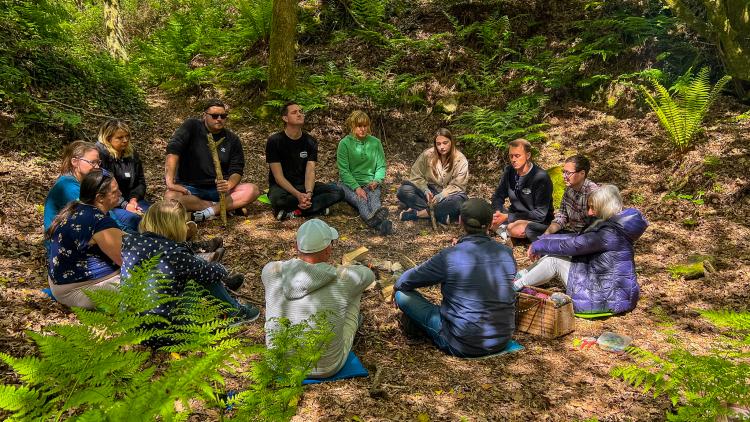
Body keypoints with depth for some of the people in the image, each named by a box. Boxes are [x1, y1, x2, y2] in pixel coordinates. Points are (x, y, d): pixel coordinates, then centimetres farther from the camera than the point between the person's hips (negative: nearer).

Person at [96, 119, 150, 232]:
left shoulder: (132, 155, 12)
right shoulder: (100, 155, -8)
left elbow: (140, 182, 15)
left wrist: (134, 199, -6)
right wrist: (124, 205, -20)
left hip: (131, 199, 6)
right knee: (131, 218, -34)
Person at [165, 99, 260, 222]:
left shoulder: (232, 139, 3)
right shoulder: (192, 127, -4)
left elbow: (236, 170, 1)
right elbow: (173, 149, -18)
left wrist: (229, 184, -23)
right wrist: (170, 181, -31)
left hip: (219, 189, 2)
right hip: (190, 188, -1)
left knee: (252, 190, -22)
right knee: (171, 197, -35)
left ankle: (210, 212, -30)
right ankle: (229, 207, -25)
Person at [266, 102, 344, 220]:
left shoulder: (310, 142, 2)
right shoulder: (274, 141, -9)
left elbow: (310, 171, -9)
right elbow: (278, 176, -15)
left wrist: (309, 193, -30)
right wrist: (298, 195, -29)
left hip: (303, 185, 4)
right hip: (282, 187, -4)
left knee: (338, 191, -19)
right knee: (277, 198, -41)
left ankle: (294, 211, -25)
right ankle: (317, 206, -18)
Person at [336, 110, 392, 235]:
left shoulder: (375, 142, 10)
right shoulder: (345, 143, 0)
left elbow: (381, 166, 12)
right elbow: (343, 170, -7)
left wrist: (376, 181, -10)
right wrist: (356, 188, -21)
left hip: (370, 183, 3)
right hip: (349, 183, -3)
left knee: (374, 197, -33)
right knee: (360, 200, -36)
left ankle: (379, 215, -69)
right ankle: (379, 223, -69)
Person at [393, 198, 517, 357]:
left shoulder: (449, 257, -18)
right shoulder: (507, 253, -4)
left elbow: (408, 280, -5)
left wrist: (396, 286, 19)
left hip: (463, 346, -5)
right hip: (502, 341, 5)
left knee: (403, 293, 2)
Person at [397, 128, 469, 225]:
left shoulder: (460, 160, -11)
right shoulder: (427, 154, -6)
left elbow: (457, 186, -14)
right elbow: (416, 176, -2)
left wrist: (441, 196, -31)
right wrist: (425, 190, -20)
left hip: (447, 195, -2)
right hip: (429, 192, 2)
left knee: (458, 200, -38)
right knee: (403, 191, -24)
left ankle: (416, 213, -27)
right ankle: (442, 216, -31)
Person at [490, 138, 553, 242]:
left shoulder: (541, 177, -21)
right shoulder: (509, 171, -3)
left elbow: (540, 214, -22)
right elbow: (498, 196, 6)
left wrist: (508, 217, -27)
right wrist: (497, 212, -18)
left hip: (539, 222, -5)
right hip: (515, 215, 5)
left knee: (516, 230, -36)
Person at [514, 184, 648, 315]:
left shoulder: (610, 232, -23)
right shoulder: (614, 224, 8)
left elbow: (574, 245, -18)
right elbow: (576, 238, 10)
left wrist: (538, 246, -5)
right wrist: (541, 240, 6)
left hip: (610, 299, -10)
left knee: (554, 260, -9)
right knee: (553, 255, 7)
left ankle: (516, 286, 5)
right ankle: (523, 275, 19)